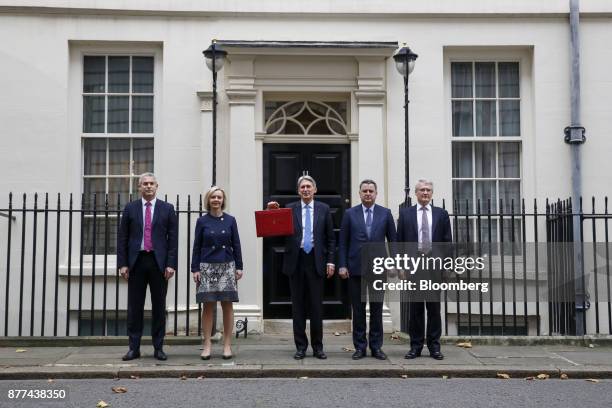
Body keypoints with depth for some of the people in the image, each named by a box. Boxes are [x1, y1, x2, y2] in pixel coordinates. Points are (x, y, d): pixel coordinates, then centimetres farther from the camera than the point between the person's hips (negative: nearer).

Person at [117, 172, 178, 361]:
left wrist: (171, 264, -7)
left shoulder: (167, 209, 6)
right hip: (136, 261, 1)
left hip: (159, 262, -1)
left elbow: (173, 238, 2)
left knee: (159, 306, 4)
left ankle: (158, 348, 12)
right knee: (134, 307, 3)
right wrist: (122, 264, -2)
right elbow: (122, 238, 6)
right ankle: (134, 347, 11)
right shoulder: (130, 208, 8)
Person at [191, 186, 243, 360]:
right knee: (208, 306, 1)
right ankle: (207, 344, 7)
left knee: (227, 305, 2)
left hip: (227, 267, 1)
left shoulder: (230, 220, 6)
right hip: (207, 267, -1)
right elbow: (196, 246, 4)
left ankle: (227, 345, 9)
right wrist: (195, 269, -1)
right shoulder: (202, 221, 4)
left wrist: (239, 267, 2)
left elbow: (236, 245, 7)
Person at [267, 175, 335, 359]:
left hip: (316, 261, 0)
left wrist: (330, 261, 0)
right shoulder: (289, 208, 6)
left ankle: (317, 347, 13)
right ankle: (300, 346, 13)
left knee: (316, 306, 4)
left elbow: (330, 238, 7)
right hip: (296, 261, 0)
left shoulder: (323, 209, 7)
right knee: (298, 306, 5)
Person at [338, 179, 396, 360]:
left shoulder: (385, 213, 5)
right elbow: (343, 242, 3)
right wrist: (342, 265, -4)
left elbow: (392, 241, 6)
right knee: (358, 309, 5)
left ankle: (376, 347, 13)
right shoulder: (350, 214, 4)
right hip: (356, 268, 0)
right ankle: (360, 347, 12)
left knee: (377, 309, 5)